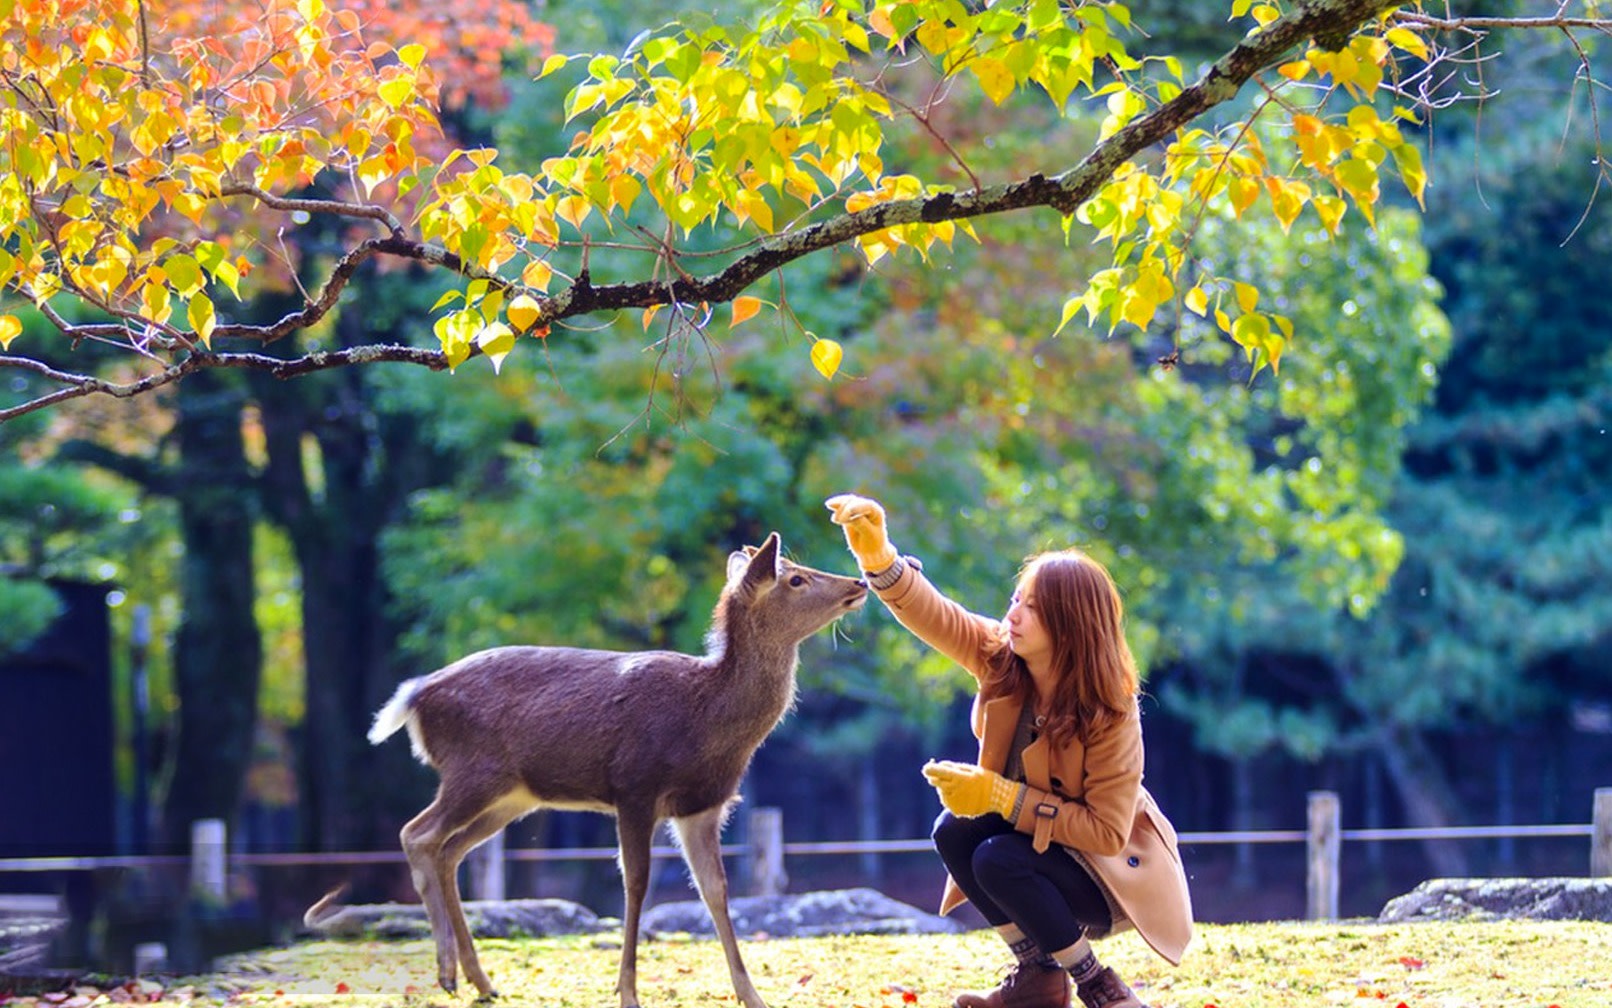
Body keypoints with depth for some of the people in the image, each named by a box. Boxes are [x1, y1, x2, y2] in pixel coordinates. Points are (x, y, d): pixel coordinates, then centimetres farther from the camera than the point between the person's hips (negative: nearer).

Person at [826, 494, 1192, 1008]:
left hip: (1115, 874, -7)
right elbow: (933, 614, -21)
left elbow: (1107, 833, -29)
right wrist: (877, 555, -40)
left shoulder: (1110, 715, -28)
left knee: (999, 860, -29)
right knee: (954, 831, -18)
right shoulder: (1000, 657, -11)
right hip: (1039, 839, 7)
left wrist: (1002, 797, -33)